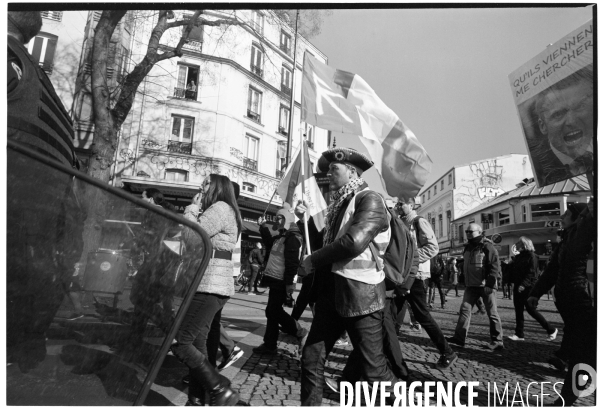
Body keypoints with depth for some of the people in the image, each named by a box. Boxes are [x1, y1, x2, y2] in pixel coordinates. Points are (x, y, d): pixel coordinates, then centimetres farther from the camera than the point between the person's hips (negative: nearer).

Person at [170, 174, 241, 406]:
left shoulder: (220, 207, -9)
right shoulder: (218, 211, 24)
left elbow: (190, 236, -15)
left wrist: (193, 207, -2)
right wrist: (197, 210, 13)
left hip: (210, 286, -11)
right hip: (212, 286, 11)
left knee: (180, 342, -12)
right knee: (199, 345, 13)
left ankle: (222, 391, -7)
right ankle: (196, 399, 22)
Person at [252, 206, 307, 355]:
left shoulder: (292, 238, -14)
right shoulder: (280, 237, 15)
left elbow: (292, 262, -21)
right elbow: (269, 243, 35)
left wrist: (289, 282, -26)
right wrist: (263, 227, 27)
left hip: (281, 281, -10)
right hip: (276, 280, 10)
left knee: (273, 311, -8)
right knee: (273, 311, 12)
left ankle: (300, 332, 3)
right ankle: (269, 345, 20)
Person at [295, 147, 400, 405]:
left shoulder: (370, 200, -11)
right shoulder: (338, 204, 15)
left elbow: (353, 242, -25)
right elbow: (324, 241, 20)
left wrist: (313, 260, -14)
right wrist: (306, 219, 6)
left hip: (360, 296, -7)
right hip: (331, 295, 8)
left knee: (373, 369, 3)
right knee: (311, 361, 10)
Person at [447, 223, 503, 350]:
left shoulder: (487, 247, -10)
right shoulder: (468, 247, 12)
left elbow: (495, 267, -15)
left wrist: (489, 284, -21)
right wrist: (465, 281, 17)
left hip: (486, 286, -6)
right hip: (471, 286, 7)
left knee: (492, 313, 2)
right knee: (465, 309, 1)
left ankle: (497, 341, 13)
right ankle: (459, 337, 4)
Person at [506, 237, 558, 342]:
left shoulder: (531, 256, -9)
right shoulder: (518, 257, 15)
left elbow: (531, 273, -18)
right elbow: (513, 271, 18)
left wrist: (523, 284, -26)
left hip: (528, 287, -8)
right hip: (518, 287, 8)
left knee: (531, 310, -2)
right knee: (518, 311, 7)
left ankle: (551, 330, 17)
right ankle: (519, 334, 13)